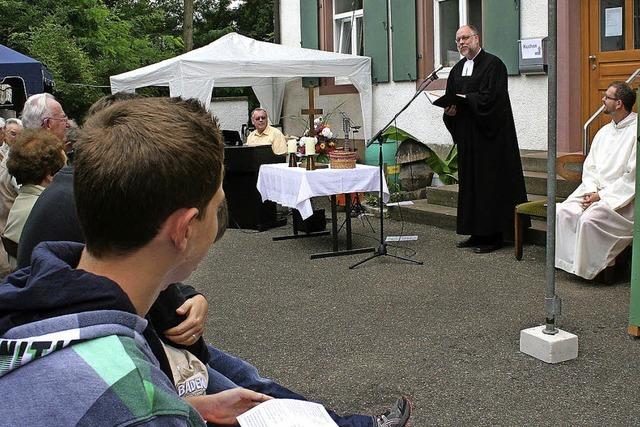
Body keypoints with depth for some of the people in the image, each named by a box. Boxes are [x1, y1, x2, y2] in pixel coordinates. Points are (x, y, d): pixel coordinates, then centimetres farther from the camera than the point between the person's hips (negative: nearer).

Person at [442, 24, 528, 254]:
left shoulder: (493, 64, -7)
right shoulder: (457, 69, 16)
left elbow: (492, 97, -17)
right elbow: (450, 100, 16)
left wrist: (464, 99, -19)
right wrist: (449, 109, -5)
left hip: (489, 135, -7)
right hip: (466, 136, 8)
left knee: (490, 182, -5)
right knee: (470, 182, 9)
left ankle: (493, 235, 1)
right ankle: (477, 233, 16)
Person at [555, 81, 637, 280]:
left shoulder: (634, 132, -9)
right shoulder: (604, 131, 16)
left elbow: (632, 177, -14)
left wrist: (601, 196, -15)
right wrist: (591, 190, -6)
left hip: (621, 198, -7)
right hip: (593, 190, 7)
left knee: (589, 218, -30)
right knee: (562, 212, -16)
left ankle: (587, 268, -12)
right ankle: (568, 260, -9)